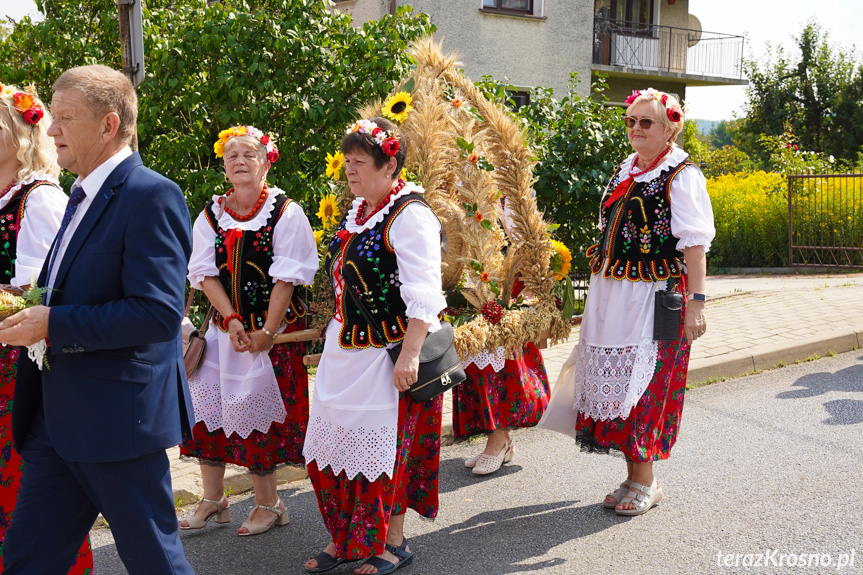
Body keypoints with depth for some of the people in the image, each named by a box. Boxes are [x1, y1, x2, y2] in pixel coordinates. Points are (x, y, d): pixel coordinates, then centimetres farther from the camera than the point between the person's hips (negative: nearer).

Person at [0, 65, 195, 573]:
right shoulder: (83, 195, 15)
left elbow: (158, 313, -23)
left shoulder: (151, 196, -15)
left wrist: (53, 325, -20)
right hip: (57, 421, 9)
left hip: (119, 419, -9)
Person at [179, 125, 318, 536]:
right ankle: (213, 499, 17)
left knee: (257, 408, -2)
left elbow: (286, 278, -10)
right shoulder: (212, 214, 7)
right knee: (207, 402, 2)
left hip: (273, 329, -4)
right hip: (225, 327, 5)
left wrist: (266, 332, -15)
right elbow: (204, 272, 1)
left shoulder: (285, 211, -5)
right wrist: (232, 320, -12)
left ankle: (268, 504, 14)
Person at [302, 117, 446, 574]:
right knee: (335, 441, 11)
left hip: (389, 353, -8)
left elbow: (424, 294, -20)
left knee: (385, 446, 2)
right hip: (346, 348, 8)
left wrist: (409, 355, -25)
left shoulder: (409, 214, -15)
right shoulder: (358, 210, 12)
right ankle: (345, 537, 26)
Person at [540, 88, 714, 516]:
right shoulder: (625, 170, 15)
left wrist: (695, 302, -19)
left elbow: (694, 244, -14)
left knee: (644, 385, -4)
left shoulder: (682, 176, -8)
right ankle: (634, 477, 20)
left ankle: (644, 482, 9)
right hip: (612, 296, 7)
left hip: (654, 296, -7)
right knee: (615, 381, 8)